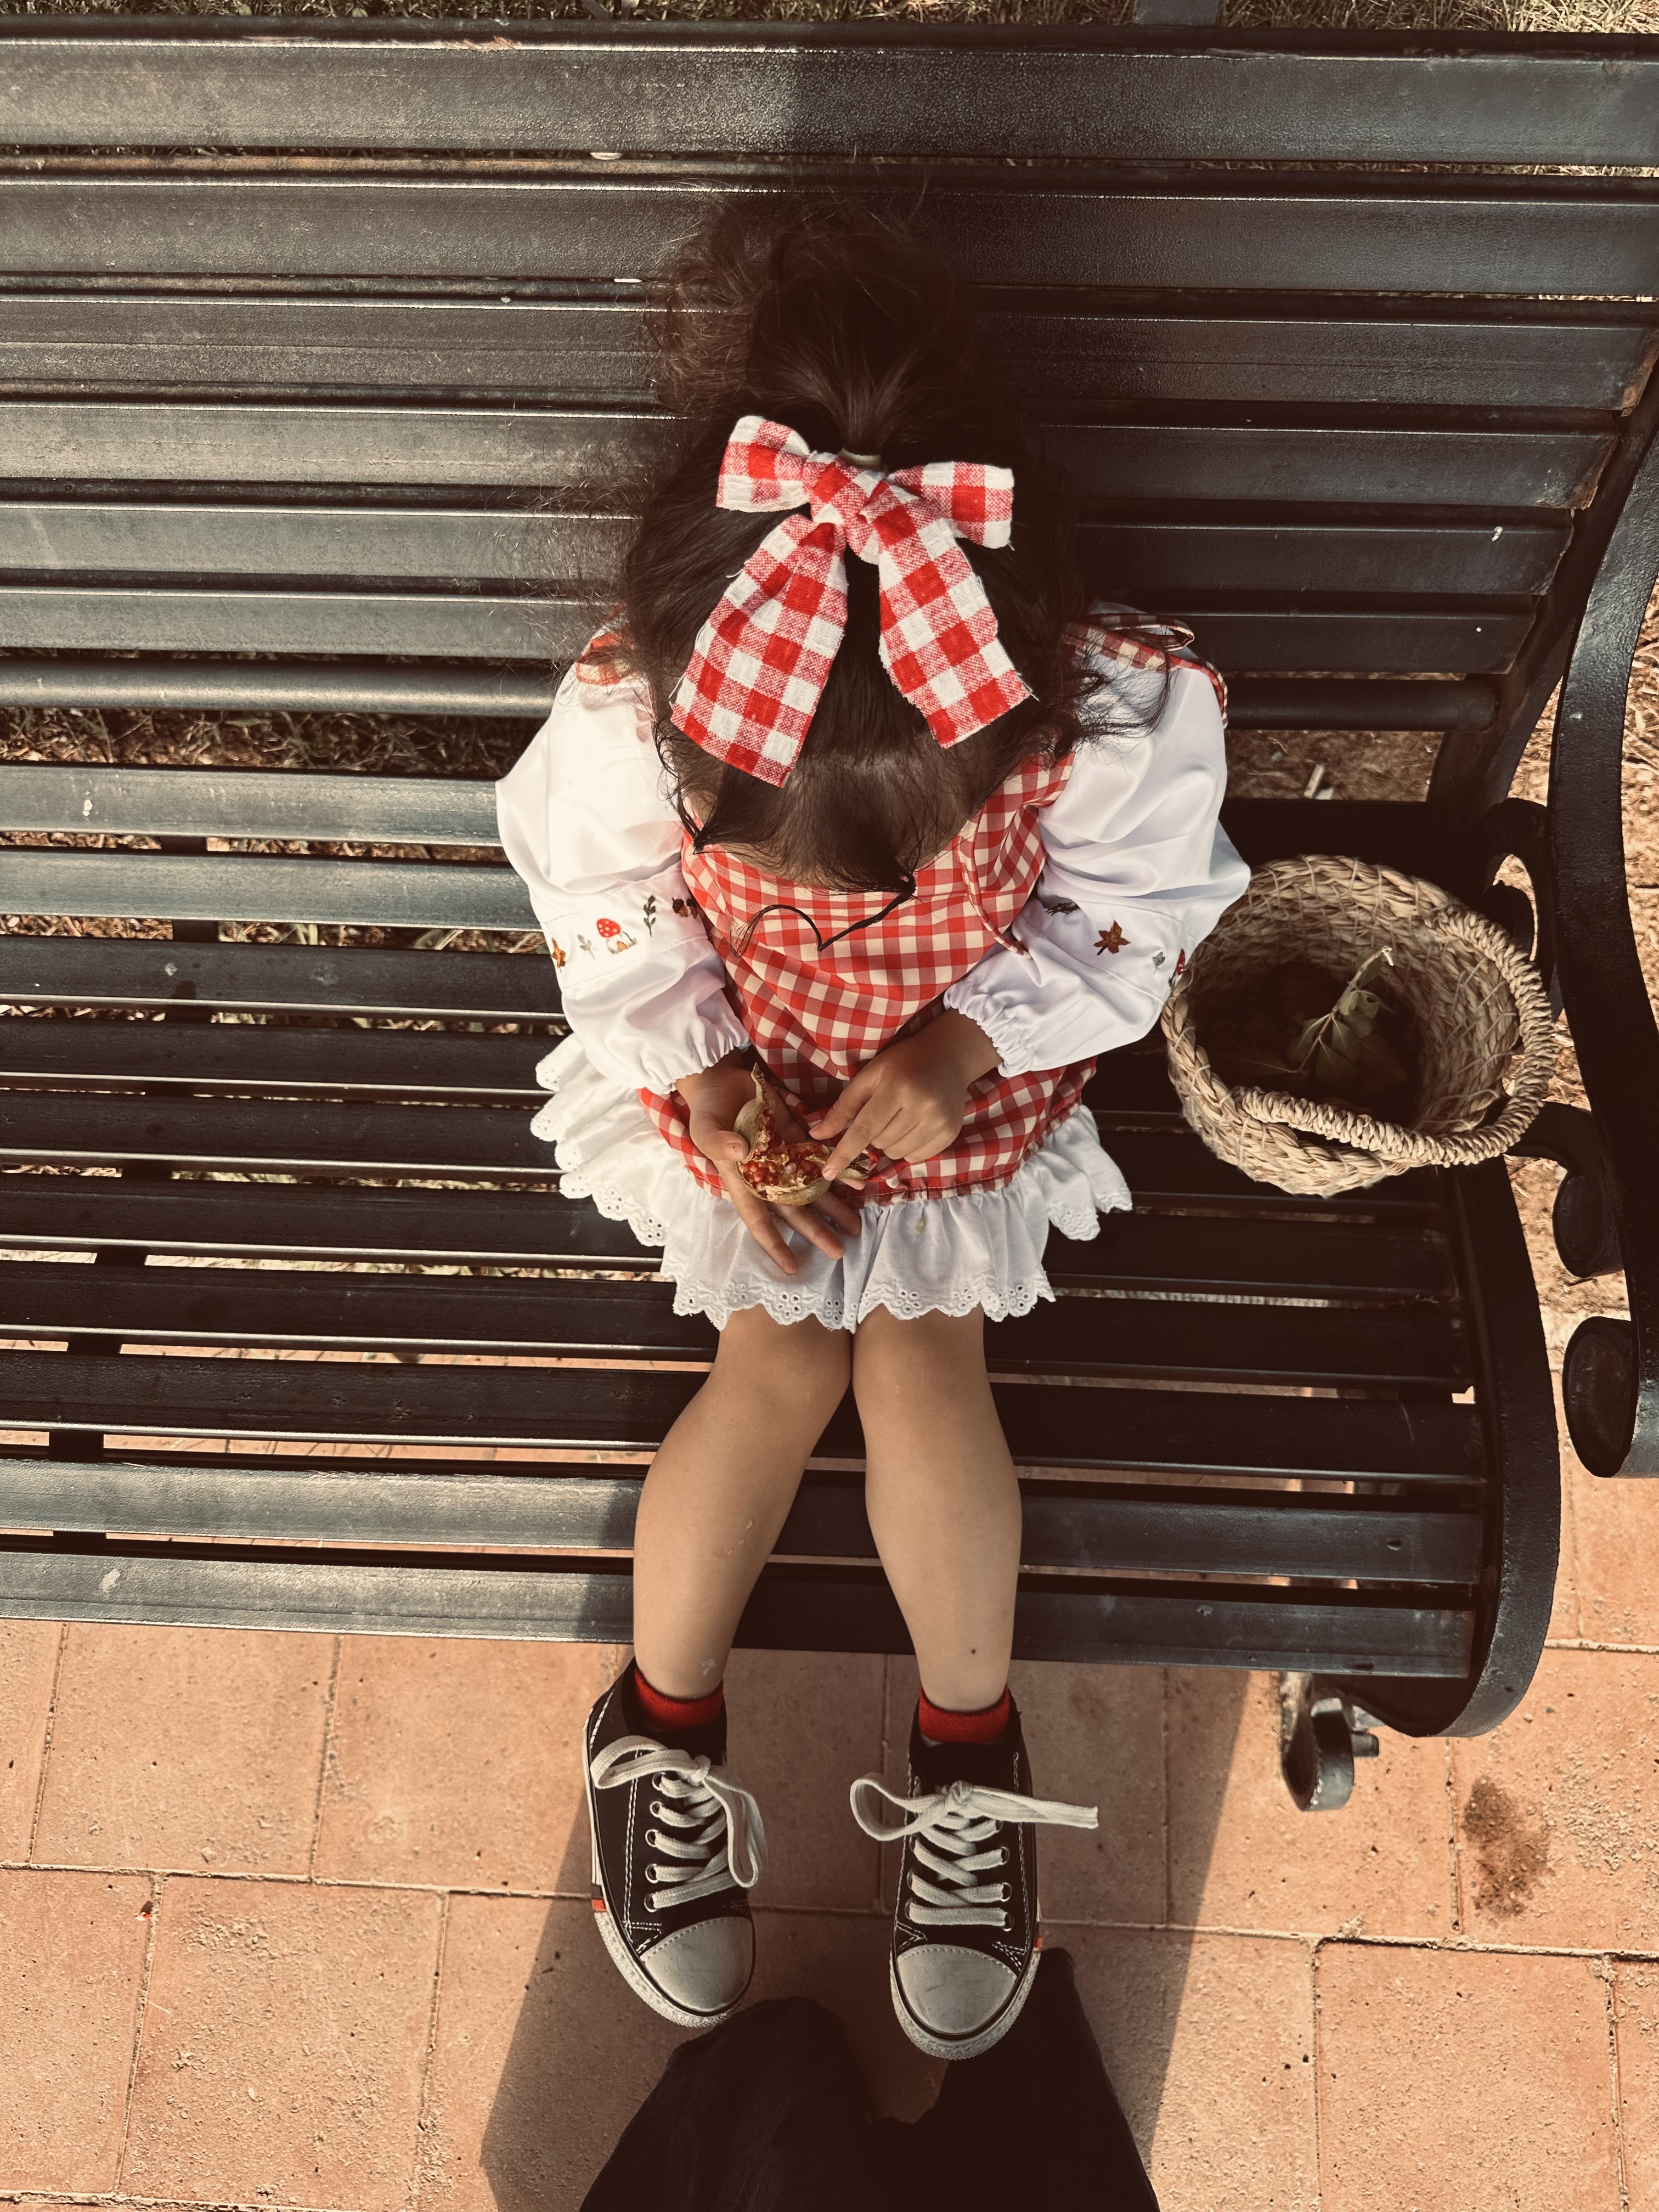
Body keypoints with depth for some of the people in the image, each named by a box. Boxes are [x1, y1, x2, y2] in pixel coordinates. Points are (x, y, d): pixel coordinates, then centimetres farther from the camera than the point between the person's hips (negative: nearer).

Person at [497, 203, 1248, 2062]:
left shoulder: (1119, 712, -31)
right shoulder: (628, 715, -30)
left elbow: (1137, 910, -13)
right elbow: (607, 911, -10)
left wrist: (967, 1041, -25)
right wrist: (706, 1085, -21)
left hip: (972, 1084, 0)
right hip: (732, 1085, 0)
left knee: (914, 1344, -13)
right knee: (786, 1354, -11)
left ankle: (965, 1760, 9)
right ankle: (662, 1731, 12)